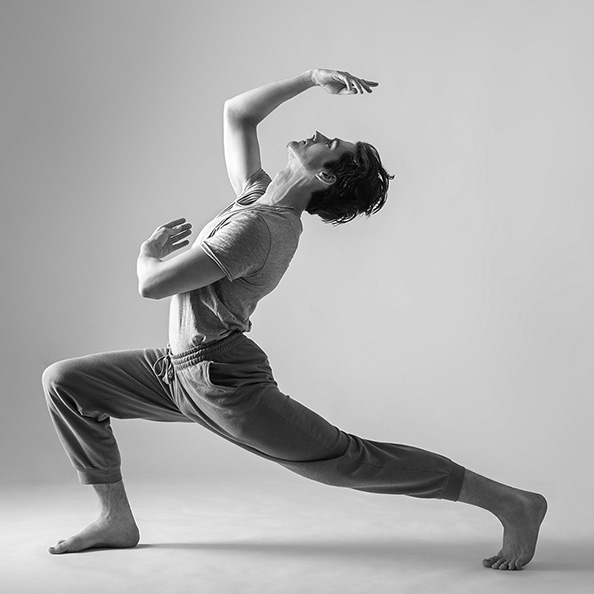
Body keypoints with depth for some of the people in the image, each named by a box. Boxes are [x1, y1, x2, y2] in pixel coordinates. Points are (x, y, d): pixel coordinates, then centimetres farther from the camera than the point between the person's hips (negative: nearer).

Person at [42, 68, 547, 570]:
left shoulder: (258, 228, -22)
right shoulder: (256, 194, 6)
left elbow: (154, 284, -26)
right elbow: (236, 113, 18)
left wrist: (149, 253, -2)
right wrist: (311, 78, 8)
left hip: (224, 379, -10)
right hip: (181, 368, 10)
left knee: (349, 460, -8)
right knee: (65, 381, 11)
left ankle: (513, 504, 3)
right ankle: (117, 519, 18)